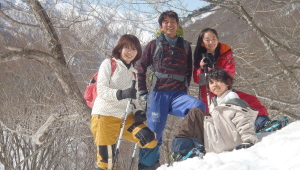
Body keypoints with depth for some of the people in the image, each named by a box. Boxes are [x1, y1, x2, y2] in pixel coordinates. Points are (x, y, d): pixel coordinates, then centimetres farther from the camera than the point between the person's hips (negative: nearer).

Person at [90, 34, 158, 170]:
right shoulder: (109, 64, 2)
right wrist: (121, 94, -27)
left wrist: (138, 112, -1)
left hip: (126, 118, 5)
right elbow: (101, 90, -9)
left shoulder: (134, 73, 20)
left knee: (150, 140, -16)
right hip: (105, 115, -5)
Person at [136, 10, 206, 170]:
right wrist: (143, 93, 9)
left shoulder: (185, 46, 15)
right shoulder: (154, 45, 10)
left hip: (178, 94, 1)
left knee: (199, 107, -28)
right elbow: (140, 68, 14)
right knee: (154, 132, -5)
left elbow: (189, 71, 23)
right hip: (158, 94, -1)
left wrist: (184, 89, 10)